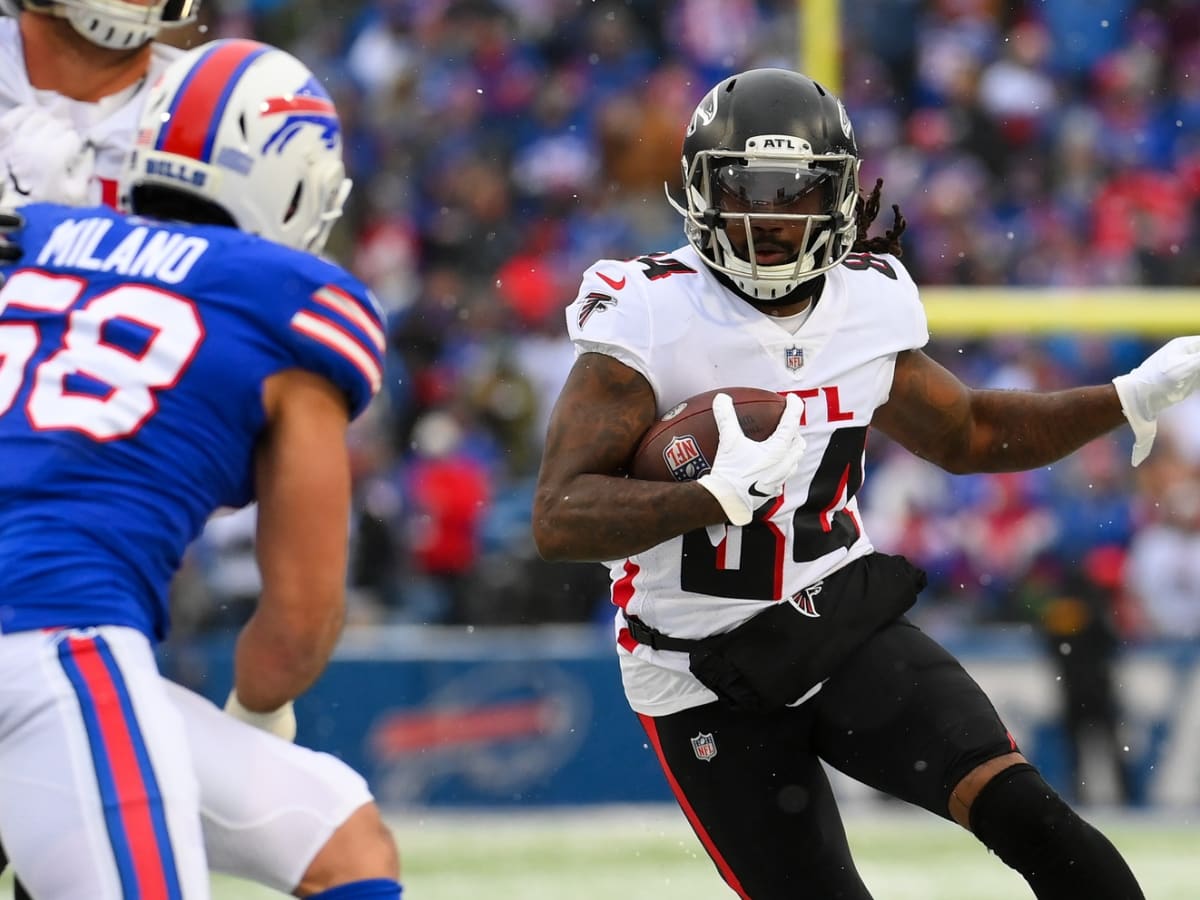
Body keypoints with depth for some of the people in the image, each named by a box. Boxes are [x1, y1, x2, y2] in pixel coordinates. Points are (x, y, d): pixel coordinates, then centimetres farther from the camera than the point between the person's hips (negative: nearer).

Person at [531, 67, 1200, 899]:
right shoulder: (649, 317, -18)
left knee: (1018, 809, -18)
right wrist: (722, 494, -37)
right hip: (711, 682, -3)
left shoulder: (869, 305, -2)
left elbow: (968, 434, 18)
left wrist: (1133, 399, 9)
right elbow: (560, 521, -24)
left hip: (848, 622, 3)